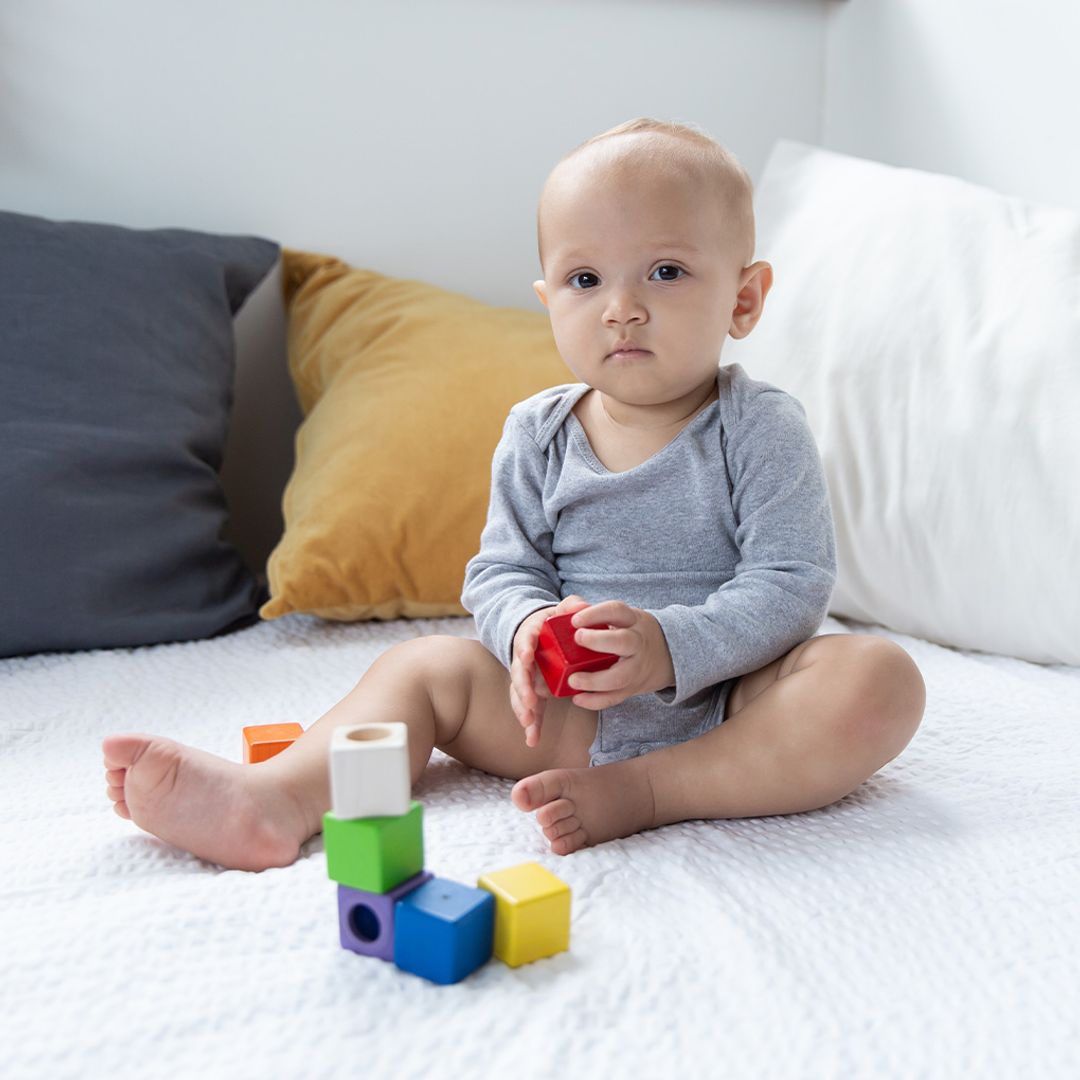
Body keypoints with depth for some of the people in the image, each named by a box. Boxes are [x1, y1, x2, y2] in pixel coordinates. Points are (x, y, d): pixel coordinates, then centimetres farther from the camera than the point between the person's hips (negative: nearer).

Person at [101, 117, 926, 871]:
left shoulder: (759, 429, -8)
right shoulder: (538, 435, 2)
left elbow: (792, 584, -14)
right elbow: (501, 568, 3)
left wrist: (670, 645, -30)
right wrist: (528, 627, -22)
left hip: (730, 700, -2)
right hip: (576, 712, 3)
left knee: (879, 678, -29)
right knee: (430, 665, -9)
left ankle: (644, 794, -31)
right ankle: (277, 800, -28)